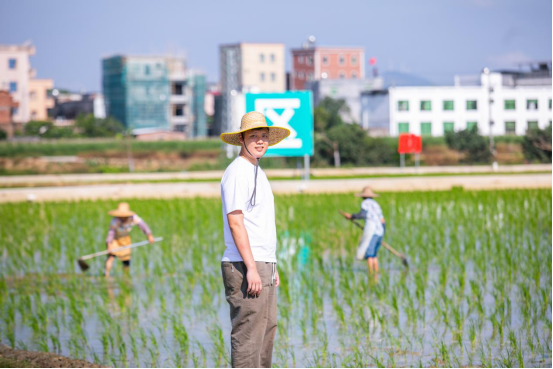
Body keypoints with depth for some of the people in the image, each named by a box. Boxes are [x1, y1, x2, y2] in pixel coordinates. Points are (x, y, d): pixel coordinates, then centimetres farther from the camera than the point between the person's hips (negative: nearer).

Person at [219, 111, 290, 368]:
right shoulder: (237, 172, -10)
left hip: (262, 265, 10)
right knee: (248, 334, -11)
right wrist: (251, 268, -22)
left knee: (266, 329, 12)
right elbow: (235, 221, -17)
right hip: (244, 267, -10)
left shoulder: (258, 173, 20)